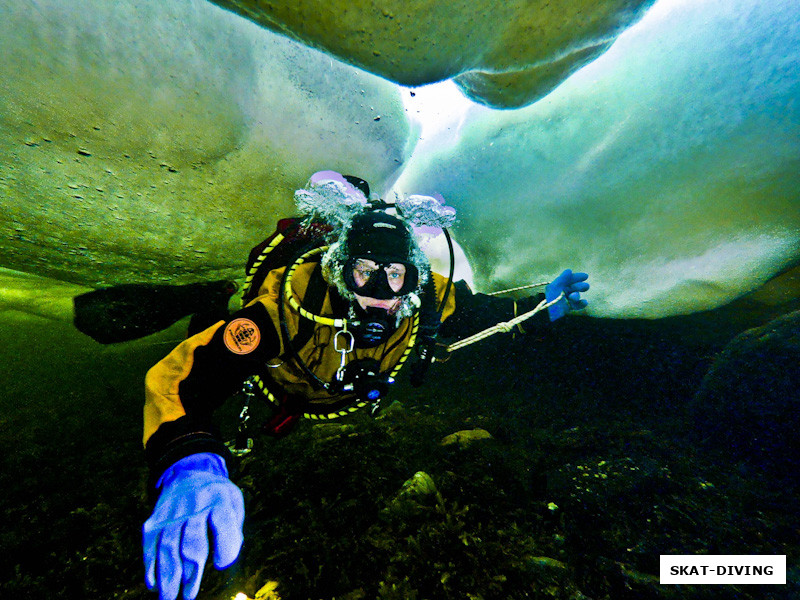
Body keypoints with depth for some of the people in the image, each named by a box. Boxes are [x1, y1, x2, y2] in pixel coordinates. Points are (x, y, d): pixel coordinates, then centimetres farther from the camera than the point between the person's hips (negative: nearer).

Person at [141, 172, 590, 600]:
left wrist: (541, 306, -24)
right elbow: (180, 373, -48)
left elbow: (476, 311, -15)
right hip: (281, 387, 0)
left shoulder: (424, 298, -34)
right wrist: (190, 466, -65)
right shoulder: (290, 305, -46)